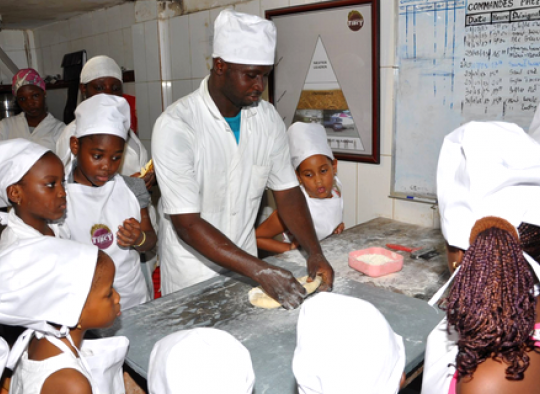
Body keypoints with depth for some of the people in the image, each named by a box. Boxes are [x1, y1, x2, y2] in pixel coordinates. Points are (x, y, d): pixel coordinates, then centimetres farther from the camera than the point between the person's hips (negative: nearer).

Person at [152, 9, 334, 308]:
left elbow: (287, 192, -2)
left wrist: (315, 253, -16)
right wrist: (259, 270, -31)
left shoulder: (267, 118, -6)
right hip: (192, 275, -4)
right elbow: (187, 224, -25)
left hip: (244, 264, 5)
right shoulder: (175, 126, -23)